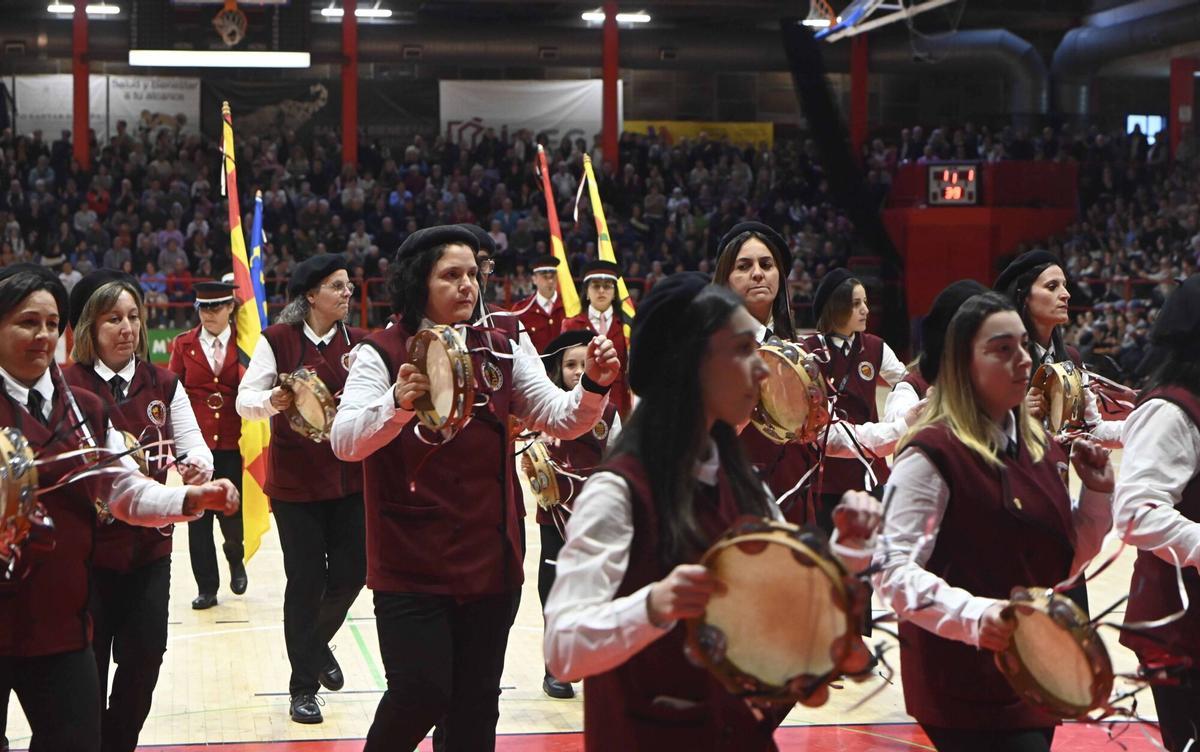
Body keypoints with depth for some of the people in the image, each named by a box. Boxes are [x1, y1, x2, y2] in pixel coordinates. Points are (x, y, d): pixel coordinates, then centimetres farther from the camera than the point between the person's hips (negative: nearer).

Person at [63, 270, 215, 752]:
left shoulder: (163, 385, 7)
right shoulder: (67, 386, -6)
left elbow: (194, 445, 1)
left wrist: (198, 466, -22)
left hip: (150, 546, 4)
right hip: (87, 547, -4)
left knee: (144, 659, 5)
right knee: (88, 666, 3)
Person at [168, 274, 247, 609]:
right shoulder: (184, 344, 4)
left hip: (234, 444, -1)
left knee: (232, 514, -2)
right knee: (198, 516, 3)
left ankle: (235, 559, 30)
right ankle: (207, 586, 14)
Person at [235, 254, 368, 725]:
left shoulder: (357, 342, 4)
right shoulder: (278, 340, -6)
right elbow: (245, 401, -8)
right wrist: (274, 399, -28)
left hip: (350, 474, 4)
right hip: (295, 478, -4)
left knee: (351, 574, 6)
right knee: (306, 580, -1)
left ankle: (317, 643, 38)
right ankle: (303, 686, 14)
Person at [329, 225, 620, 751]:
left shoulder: (504, 346, 6)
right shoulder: (383, 353, -6)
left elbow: (561, 420, 3)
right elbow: (344, 442, -18)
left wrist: (594, 385, -18)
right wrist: (399, 400, -36)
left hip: (491, 560, 4)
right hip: (412, 564, -4)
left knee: (476, 701, 9)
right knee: (421, 692, -9)